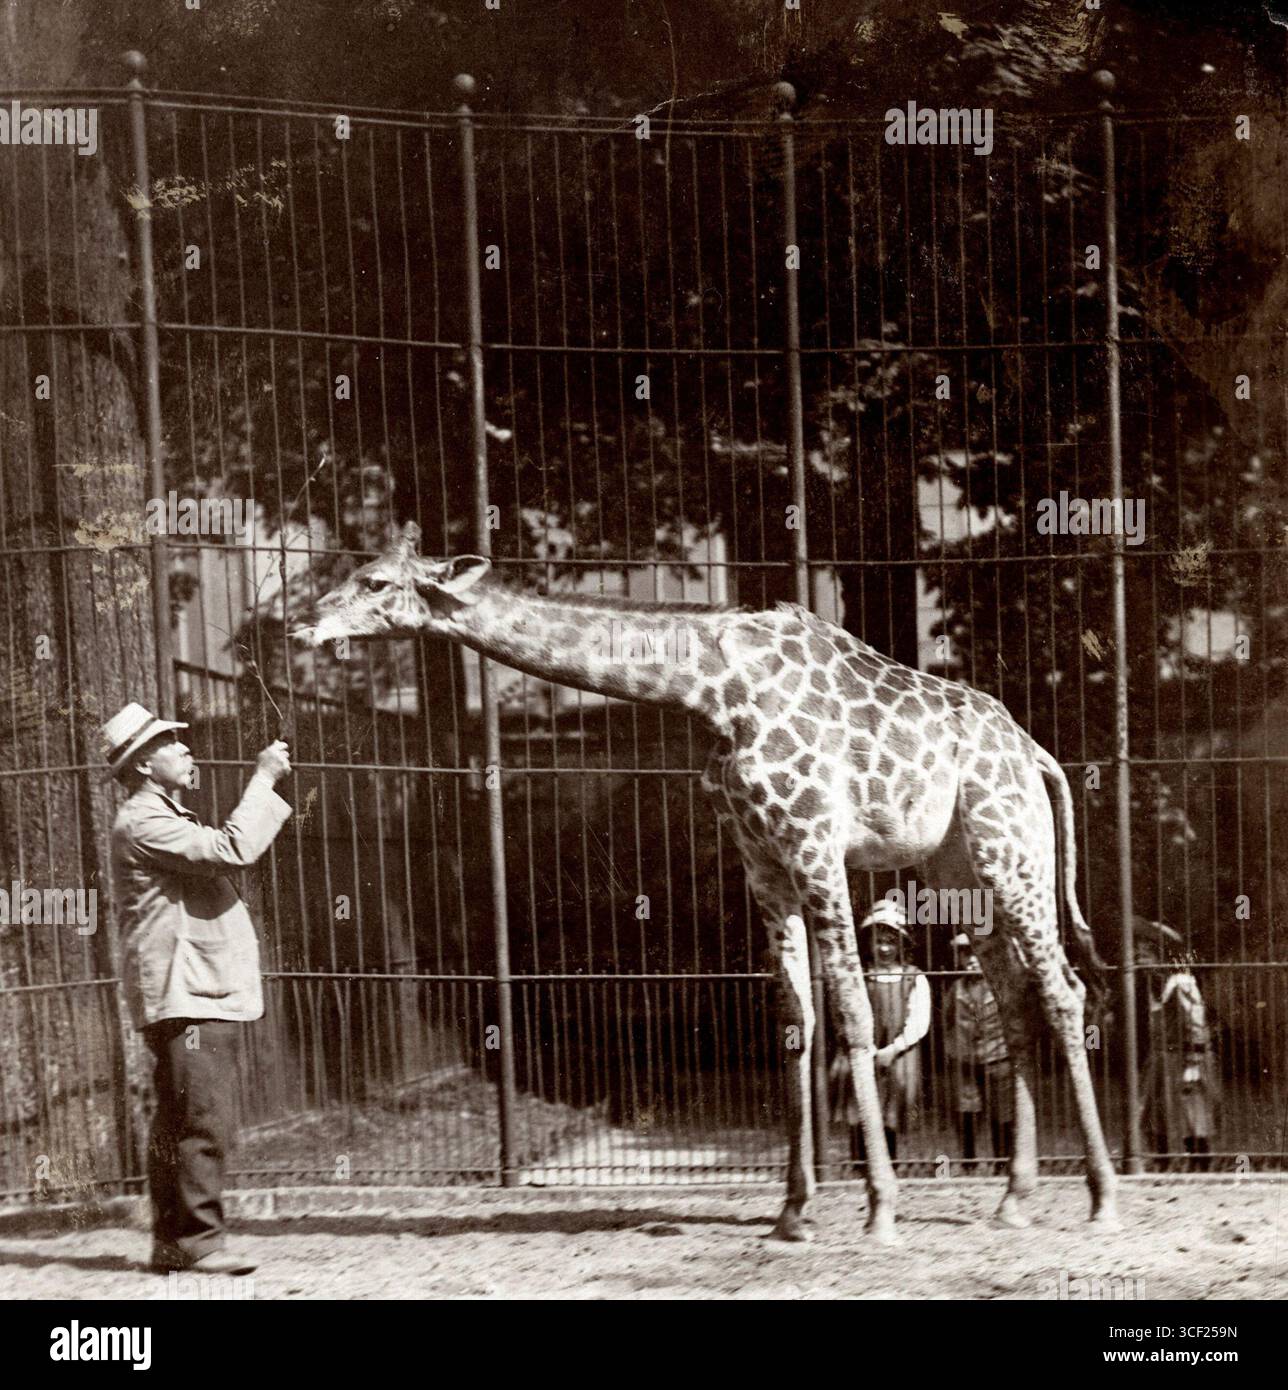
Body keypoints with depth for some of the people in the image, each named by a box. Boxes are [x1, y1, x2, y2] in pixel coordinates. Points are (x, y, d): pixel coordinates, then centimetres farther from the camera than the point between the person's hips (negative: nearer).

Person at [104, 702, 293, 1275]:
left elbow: (224, 850, 32)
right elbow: (230, 850, -22)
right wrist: (263, 780, -16)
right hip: (183, 995, -11)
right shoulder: (141, 823, -13)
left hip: (203, 993, 11)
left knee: (177, 1121, 12)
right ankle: (198, 1239, -13)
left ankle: (173, 1241, 15)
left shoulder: (166, 819, 22)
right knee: (202, 1122, -14)